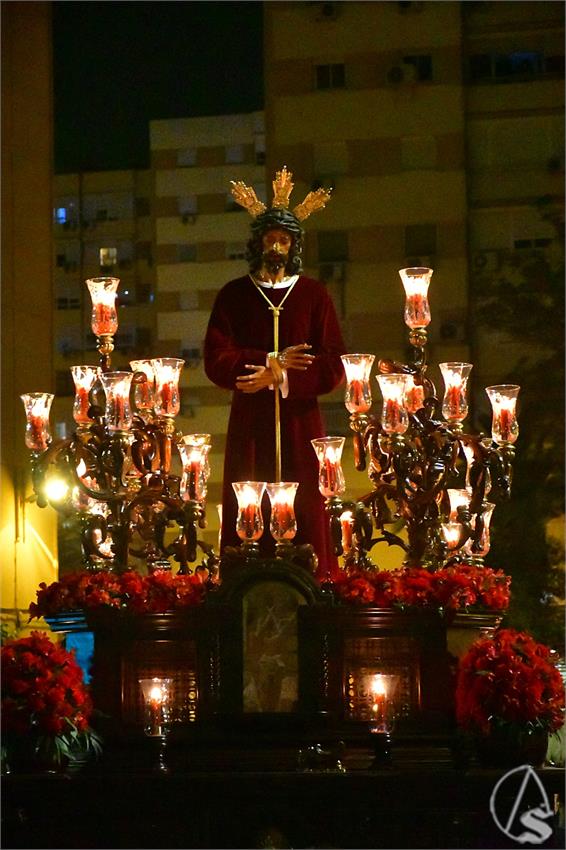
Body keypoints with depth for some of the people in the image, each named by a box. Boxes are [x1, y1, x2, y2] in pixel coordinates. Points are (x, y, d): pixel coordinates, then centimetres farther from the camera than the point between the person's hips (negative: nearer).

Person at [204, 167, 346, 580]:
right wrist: (271, 362, -12)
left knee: (304, 512, -5)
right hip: (249, 423, 0)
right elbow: (216, 361, -2)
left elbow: (333, 365, -1)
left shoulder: (313, 294, 7)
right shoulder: (233, 296, 9)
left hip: (300, 420, 0)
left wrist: (280, 380, -13)